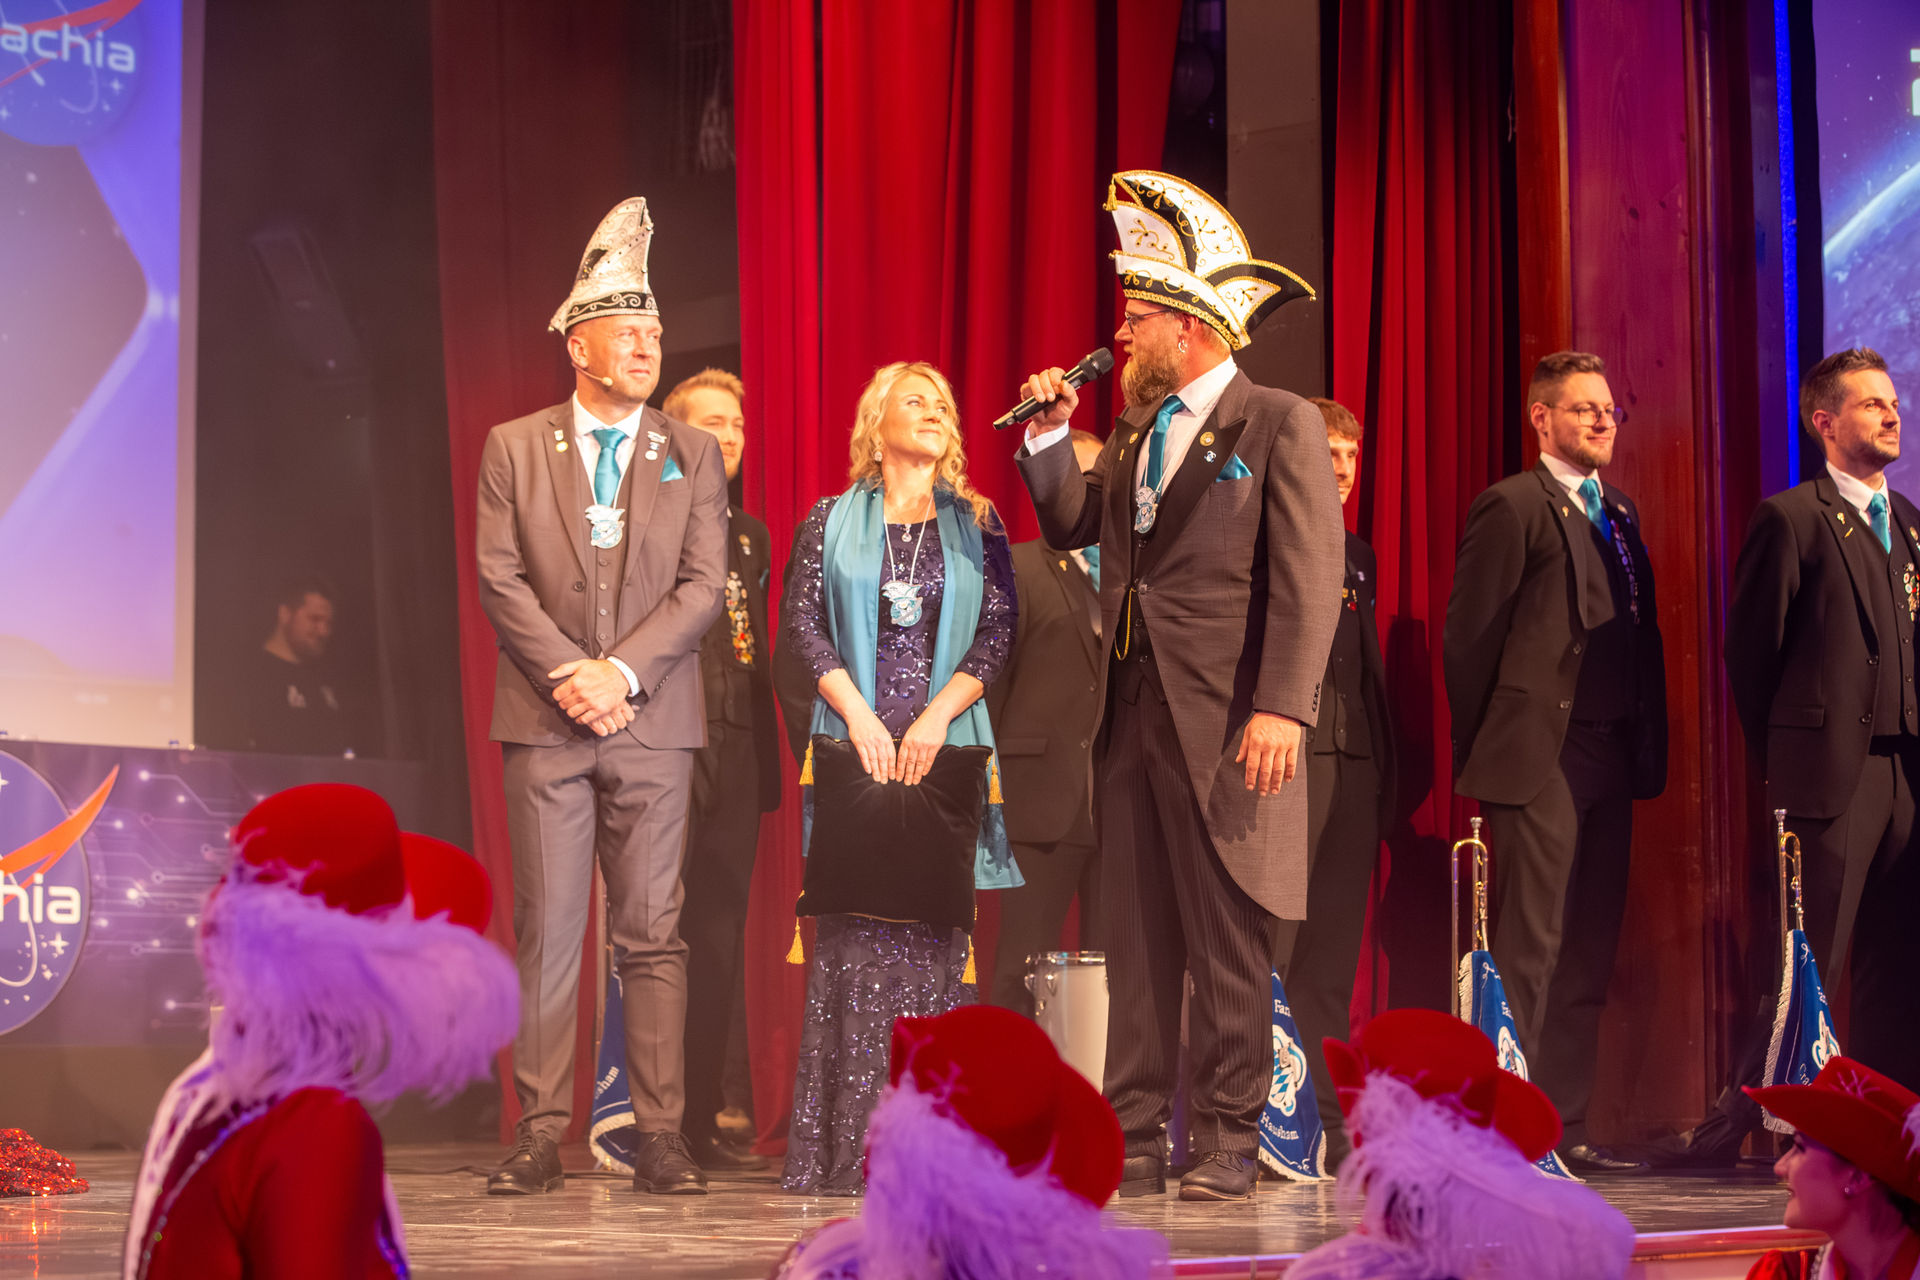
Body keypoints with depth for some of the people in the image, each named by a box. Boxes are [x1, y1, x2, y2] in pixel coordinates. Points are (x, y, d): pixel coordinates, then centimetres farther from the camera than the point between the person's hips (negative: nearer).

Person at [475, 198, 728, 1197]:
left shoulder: (692, 457, 10)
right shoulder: (514, 449, 9)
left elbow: (702, 587, 1)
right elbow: (500, 580, 1)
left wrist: (621, 671, -11)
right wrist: (568, 674, -12)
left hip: (652, 722, 0)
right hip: (543, 723, 0)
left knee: (652, 934, 0)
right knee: (546, 931, 0)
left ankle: (660, 1137, 2)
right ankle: (540, 1136, 3)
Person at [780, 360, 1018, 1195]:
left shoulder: (975, 523, 12)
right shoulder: (833, 522, 10)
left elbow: (998, 631, 4)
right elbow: (804, 622, 3)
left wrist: (937, 715, -8)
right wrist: (858, 715, -9)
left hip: (944, 745, 1)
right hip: (857, 742, -1)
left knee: (937, 935, -4)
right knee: (855, 936, -7)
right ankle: (845, 1148, -7)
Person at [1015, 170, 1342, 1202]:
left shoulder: (1280, 426, -4)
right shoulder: (1134, 436, 18)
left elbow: (1308, 581, -11)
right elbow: (1069, 525, 24)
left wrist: (1283, 709, -20)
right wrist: (1048, 437, 10)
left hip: (1226, 726, -7)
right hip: (1130, 715, 7)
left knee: (1230, 947, -1)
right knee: (1134, 941, 7)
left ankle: (1226, 1146, 4)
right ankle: (1133, 1142, 12)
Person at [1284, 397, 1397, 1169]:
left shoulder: (1358, 556, 23)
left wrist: (1385, 772, 16)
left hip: (1353, 763, 7)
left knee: (1332, 956, 7)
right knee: (1274, 947, -9)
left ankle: (1334, 1129, 8)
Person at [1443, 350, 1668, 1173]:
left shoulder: (1620, 515, 20)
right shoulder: (1513, 507, -4)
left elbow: (1644, 636, 20)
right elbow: (1468, 638, -6)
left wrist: (1650, 749, 11)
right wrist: (1485, 756, -5)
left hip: (1611, 762, 8)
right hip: (1539, 761, -8)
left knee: (1588, 958, 8)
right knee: (1529, 955, -7)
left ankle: (1567, 1128, 13)